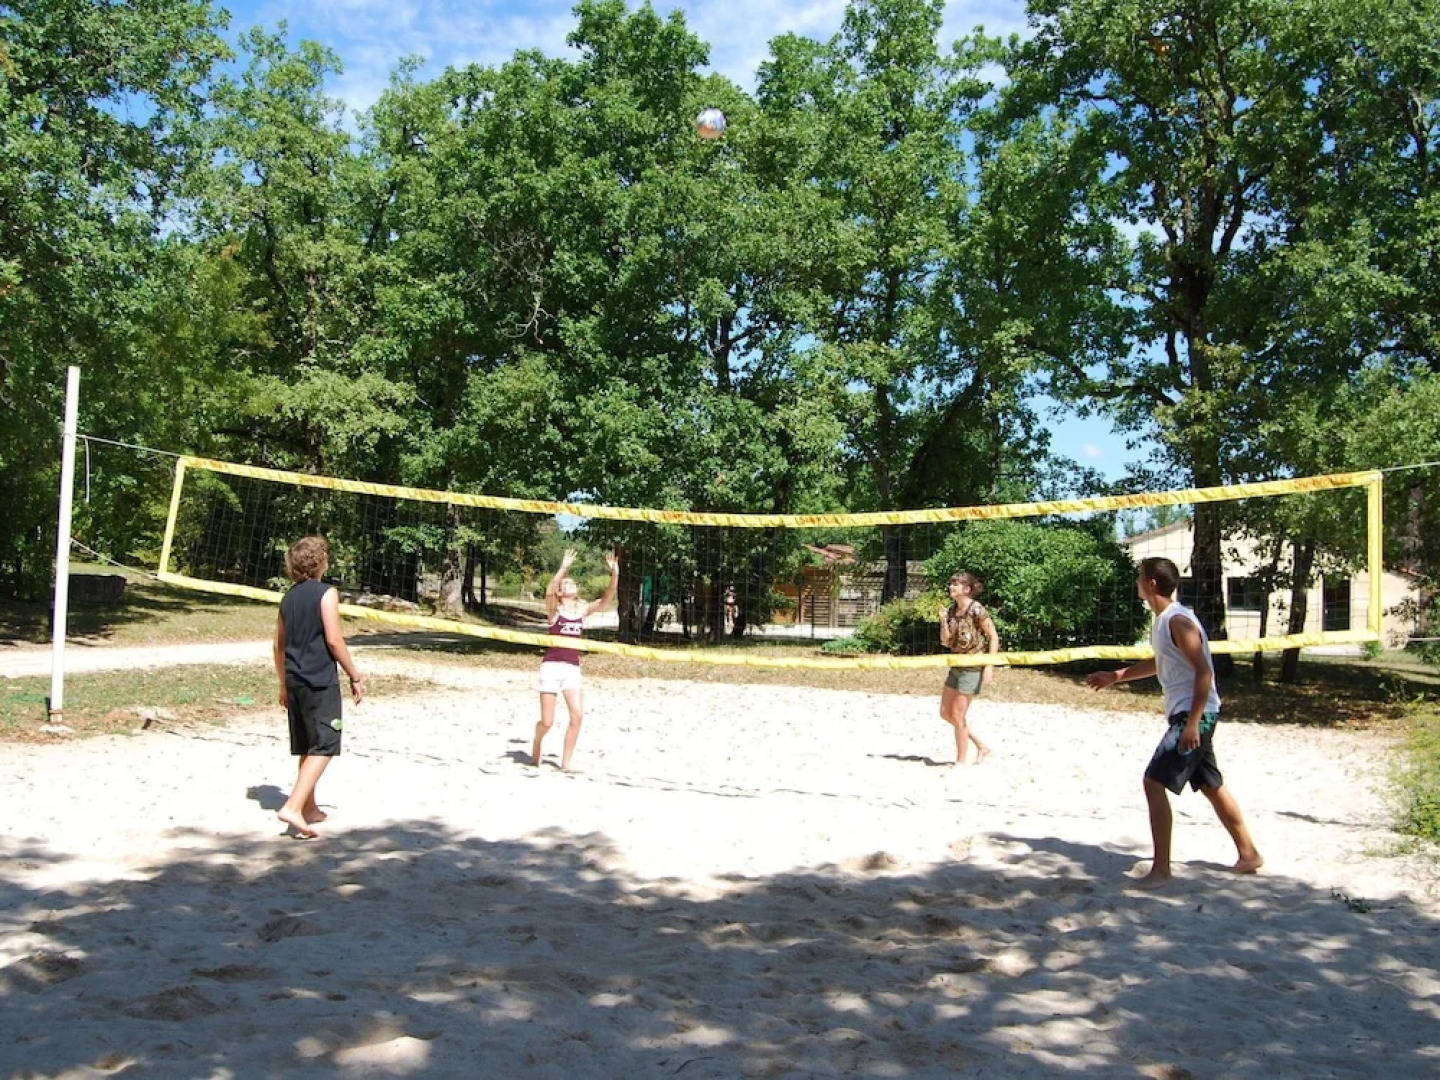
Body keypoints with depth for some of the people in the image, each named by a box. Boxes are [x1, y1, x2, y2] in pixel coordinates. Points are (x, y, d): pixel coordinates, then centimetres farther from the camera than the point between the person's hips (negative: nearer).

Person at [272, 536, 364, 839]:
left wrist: (284, 685, 24)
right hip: (321, 681, -8)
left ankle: (309, 808, 27)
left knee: (307, 747, 18)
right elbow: (333, 639, -15)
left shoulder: (289, 597, 13)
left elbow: (279, 645, 16)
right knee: (324, 747, -6)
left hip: (295, 681, 8)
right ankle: (293, 806, -19)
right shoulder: (326, 593, -9)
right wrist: (354, 676, -7)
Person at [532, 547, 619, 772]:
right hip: (552, 666, -3)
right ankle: (536, 744, 33)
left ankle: (565, 762, -1)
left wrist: (614, 574, -16)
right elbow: (549, 591, -22)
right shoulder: (554, 609, -1)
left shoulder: (583, 610, 9)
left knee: (577, 715, -14)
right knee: (547, 722, -1)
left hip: (573, 668, 3)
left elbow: (606, 598, -2)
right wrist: (563, 568, -33)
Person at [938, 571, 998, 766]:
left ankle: (961, 761, 9)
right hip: (956, 666, 9)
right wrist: (944, 621, -7)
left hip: (973, 667, -9)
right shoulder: (951, 610, 6)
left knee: (958, 715, -5)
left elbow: (994, 637, -12)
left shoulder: (977, 610, -15)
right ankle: (981, 747, 24)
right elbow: (946, 642, 8)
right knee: (945, 713, 11)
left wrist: (989, 666, -17)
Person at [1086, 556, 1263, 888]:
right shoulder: (1161, 621, 12)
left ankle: (1161, 868, -9)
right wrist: (1116, 676, 27)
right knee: (1211, 786, 19)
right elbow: (1160, 663, 28)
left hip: (1195, 715, -10)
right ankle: (1248, 854, 31)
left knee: (1154, 782, -13)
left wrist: (1192, 723, -27)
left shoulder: (1178, 621, -18)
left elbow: (1204, 672, -23)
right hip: (1187, 714, 10)